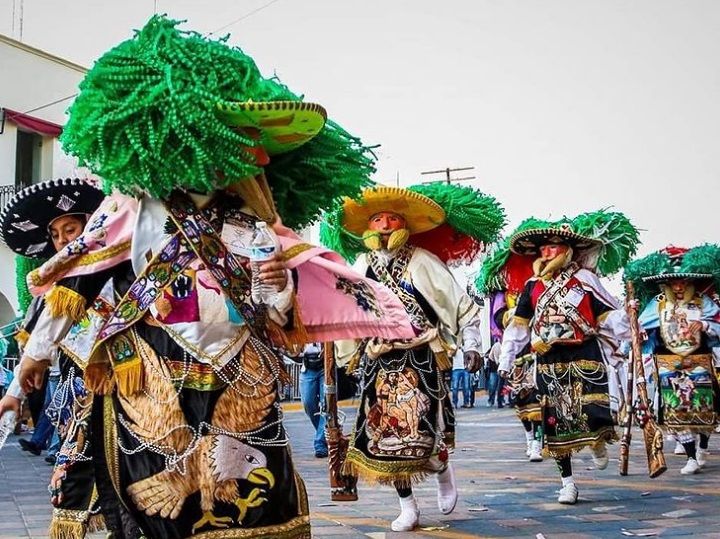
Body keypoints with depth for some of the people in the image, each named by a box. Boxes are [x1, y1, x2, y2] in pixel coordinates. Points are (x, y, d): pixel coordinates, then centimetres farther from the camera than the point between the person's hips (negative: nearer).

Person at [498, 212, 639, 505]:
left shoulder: (584, 278, 0)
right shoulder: (533, 285, 9)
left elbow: (610, 314, 0)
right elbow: (519, 324, 14)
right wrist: (507, 357, 12)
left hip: (584, 357, -3)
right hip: (548, 362, 3)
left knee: (595, 415, -16)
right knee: (556, 421, 5)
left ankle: (597, 443, 21)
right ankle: (568, 483, 16)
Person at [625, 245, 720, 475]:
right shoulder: (657, 304, 2)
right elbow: (639, 328, 2)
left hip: (699, 362, 0)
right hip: (668, 364, 0)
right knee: (675, 409, -7)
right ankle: (691, 457, 1)